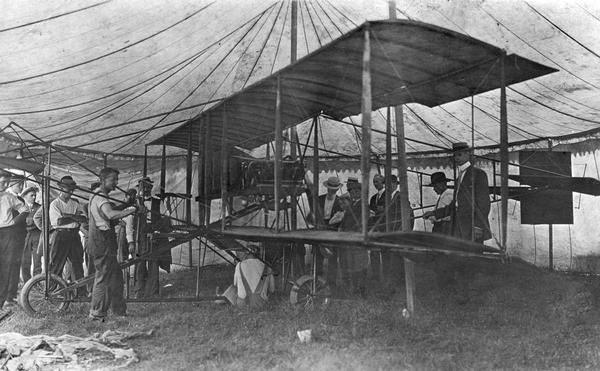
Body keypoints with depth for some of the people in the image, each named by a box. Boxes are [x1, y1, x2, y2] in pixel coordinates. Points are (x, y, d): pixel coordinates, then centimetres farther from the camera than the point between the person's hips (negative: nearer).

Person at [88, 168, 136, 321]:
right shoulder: (100, 198, -16)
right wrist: (131, 210, -38)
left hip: (102, 242, 11)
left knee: (115, 277, 13)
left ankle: (119, 310, 20)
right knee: (104, 278, -3)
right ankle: (97, 314, 6)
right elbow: (111, 215, -36)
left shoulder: (97, 197, 18)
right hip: (102, 243, -11)